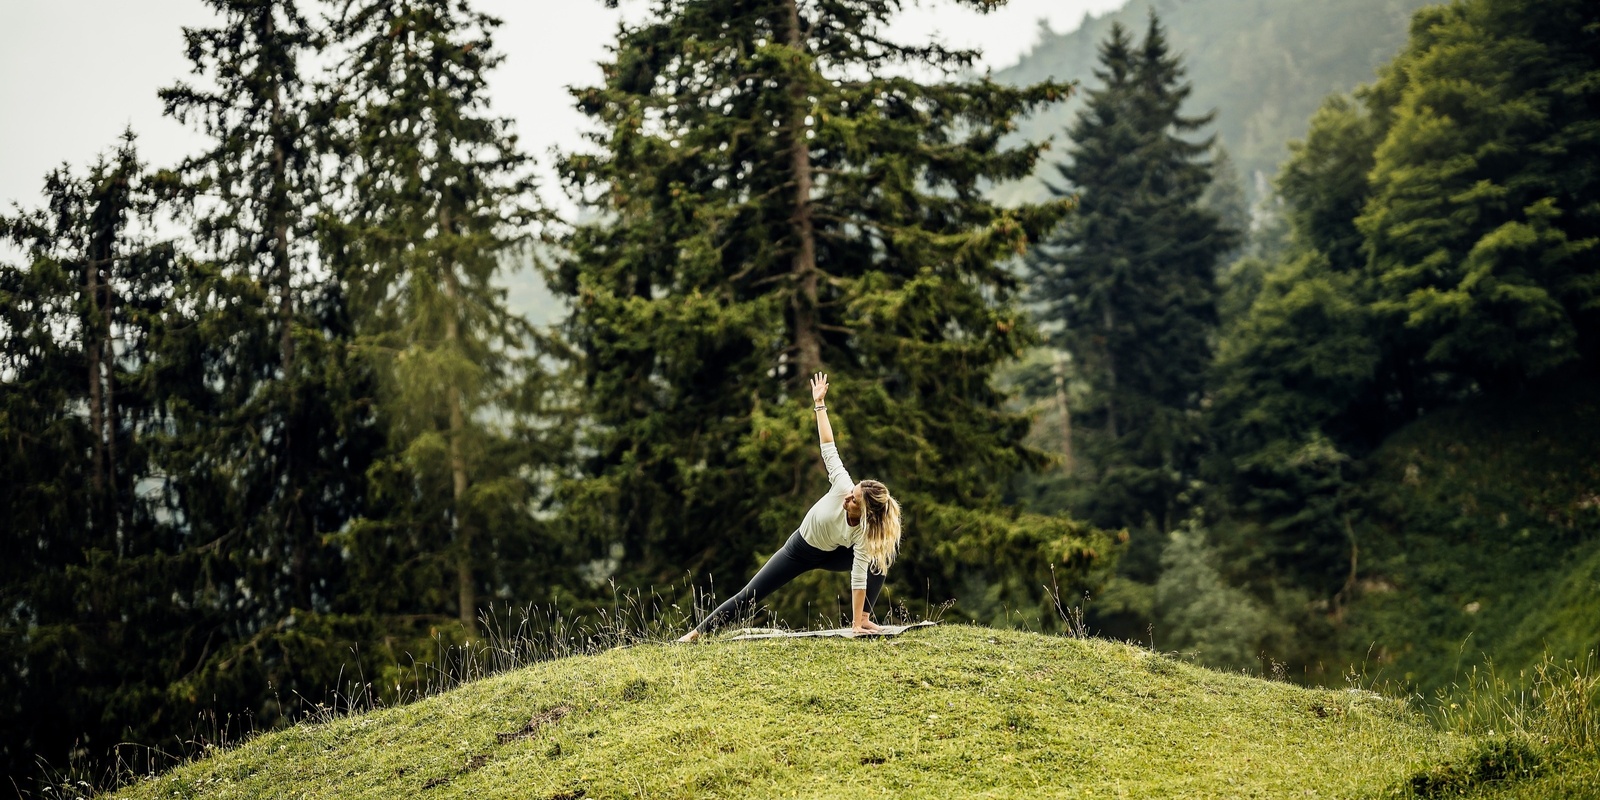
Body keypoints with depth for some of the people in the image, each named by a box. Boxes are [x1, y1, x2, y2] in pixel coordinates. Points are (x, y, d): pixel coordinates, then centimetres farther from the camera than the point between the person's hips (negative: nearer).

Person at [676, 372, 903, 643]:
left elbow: (859, 577, -33)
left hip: (831, 555, 0)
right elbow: (829, 448, -28)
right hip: (800, 549, 0)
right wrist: (819, 404, -26)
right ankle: (697, 632, 3)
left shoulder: (865, 533, -33)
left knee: (881, 557, -21)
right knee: (749, 596, -5)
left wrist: (857, 623, -36)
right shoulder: (843, 486, -33)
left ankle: (865, 618, -9)